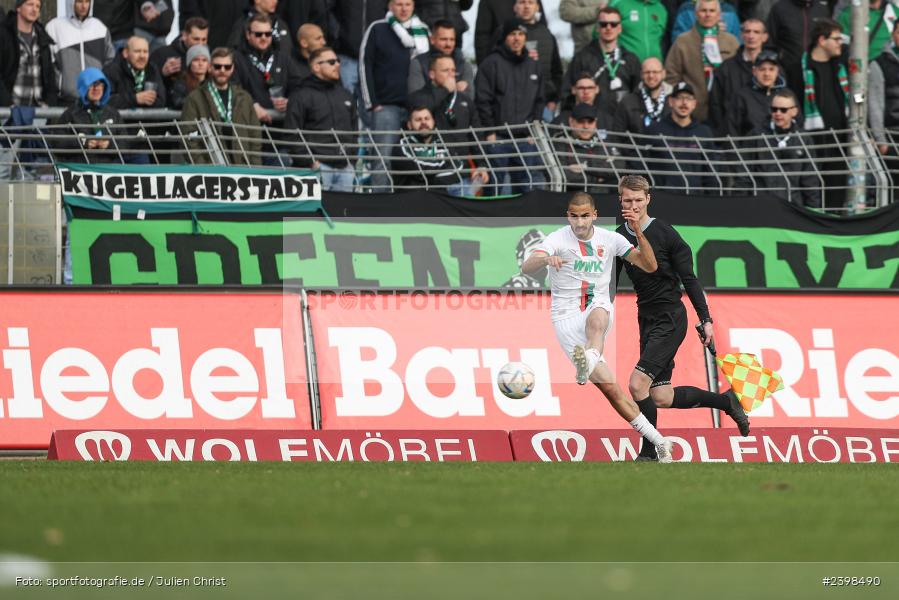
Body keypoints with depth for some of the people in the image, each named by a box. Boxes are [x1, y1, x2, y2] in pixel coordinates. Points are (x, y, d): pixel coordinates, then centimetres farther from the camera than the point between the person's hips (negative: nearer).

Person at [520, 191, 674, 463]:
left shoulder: (609, 239, 4)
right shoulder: (558, 239, -6)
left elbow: (649, 266, -1)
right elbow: (526, 268, -22)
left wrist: (638, 232, -16)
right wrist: (546, 259, -45)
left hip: (599, 309, 2)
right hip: (567, 318, -2)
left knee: (596, 317, -39)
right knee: (609, 387, -13)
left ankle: (588, 362, -66)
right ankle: (659, 441, -13)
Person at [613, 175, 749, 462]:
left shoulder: (665, 233, -10)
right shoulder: (619, 239, 6)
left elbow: (689, 279, -7)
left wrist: (705, 319, -10)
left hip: (671, 319, -6)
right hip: (647, 319, 6)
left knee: (637, 384, -18)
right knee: (661, 397, 3)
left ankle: (649, 453, -5)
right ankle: (725, 401, 23)